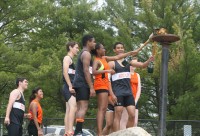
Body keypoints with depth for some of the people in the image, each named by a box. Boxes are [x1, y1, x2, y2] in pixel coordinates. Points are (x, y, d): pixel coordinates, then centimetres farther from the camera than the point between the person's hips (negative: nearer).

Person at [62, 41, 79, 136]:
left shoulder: (71, 59, 26)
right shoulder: (67, 58, -2)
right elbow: (65, 72, -16)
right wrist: (70, 86, -23)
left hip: (70, 88, 11)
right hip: (68, 87, -11)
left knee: (69, 110, 5)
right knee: (73, 107, -25)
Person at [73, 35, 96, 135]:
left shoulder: (82, 53, 24)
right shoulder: (86, 53, -8)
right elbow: (86, 71, -17)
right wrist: (91, 87, -20)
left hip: (79, 84, 10)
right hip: (82, 84, -10)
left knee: (79, 108, 7)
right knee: (83, 108, -17)